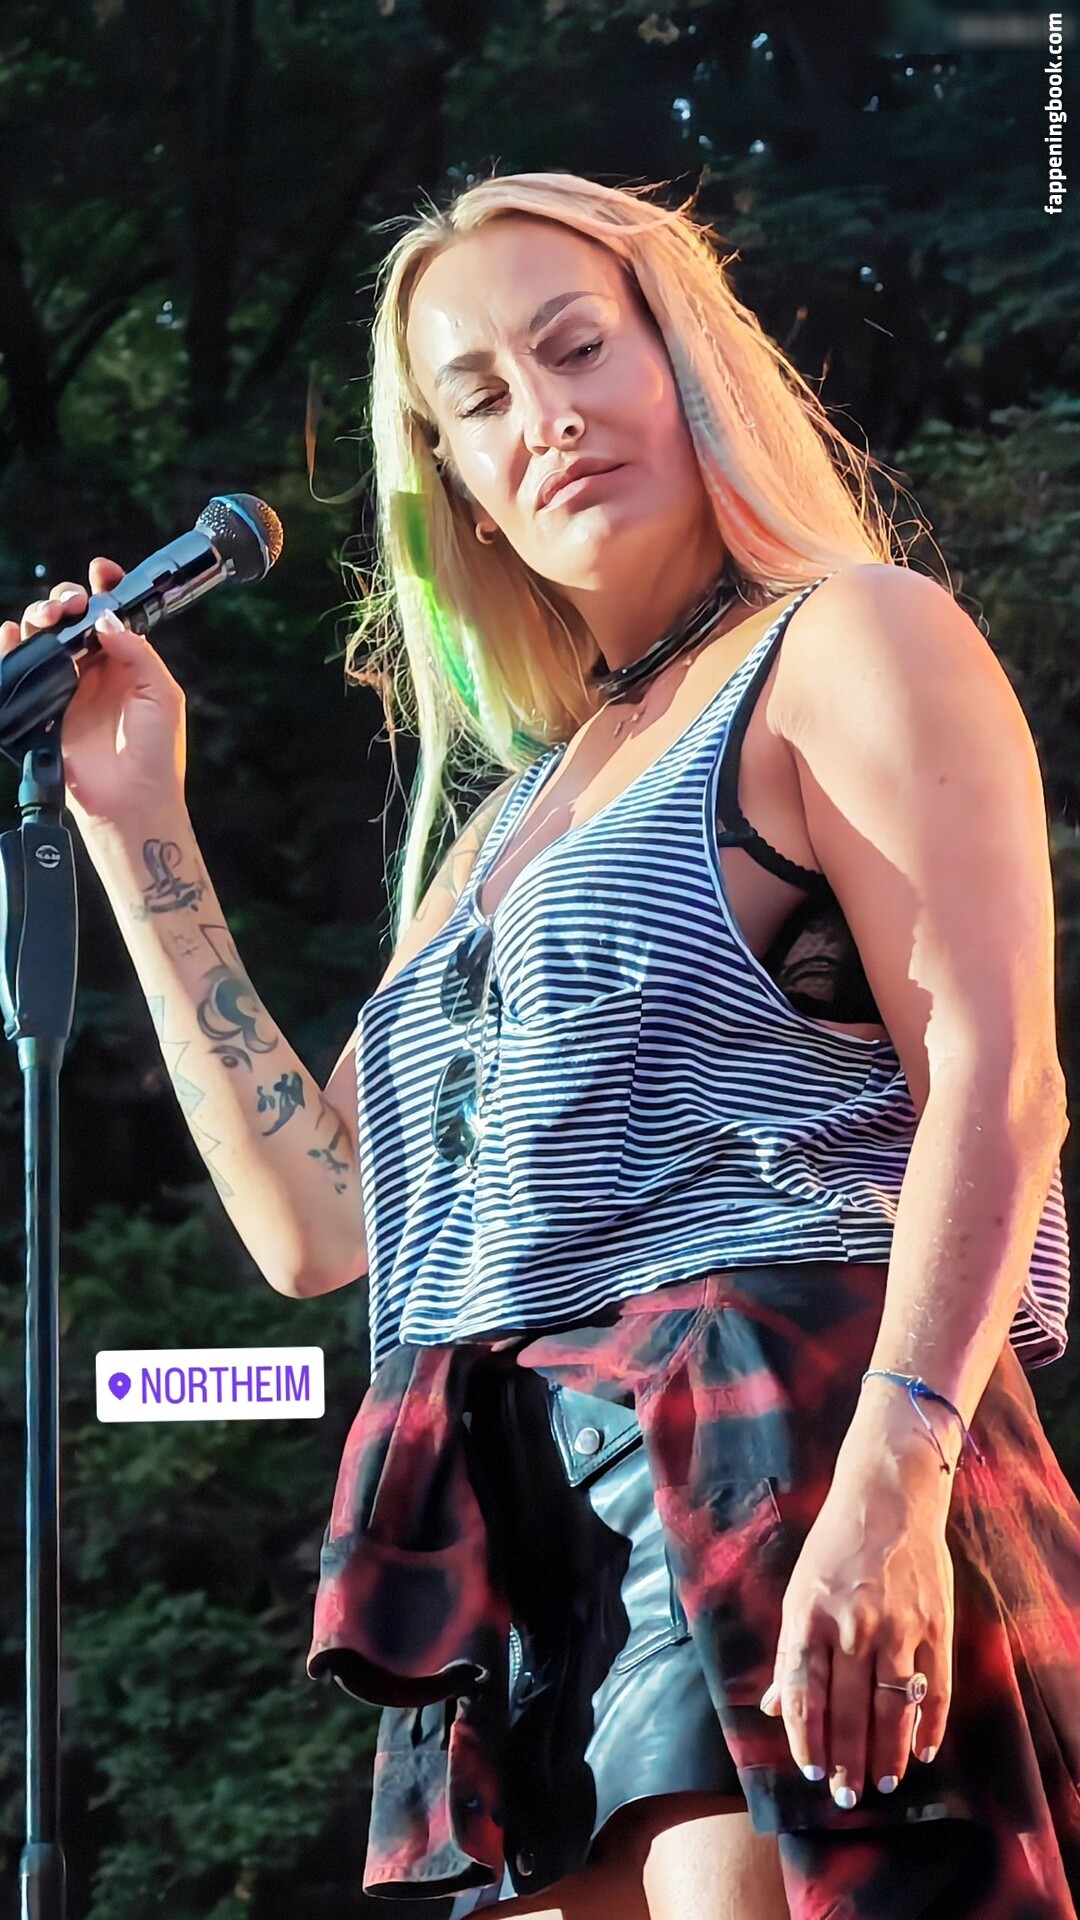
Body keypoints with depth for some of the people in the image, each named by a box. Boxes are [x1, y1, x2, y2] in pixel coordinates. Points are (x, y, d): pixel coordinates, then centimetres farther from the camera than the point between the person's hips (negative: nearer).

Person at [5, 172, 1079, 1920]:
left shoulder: (848, 644, 4)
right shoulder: (527, 807, 27)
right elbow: (312, 1219, 23)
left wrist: (892, 1478, -24)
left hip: (781, 1485, -7)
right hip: (526, 1573, 7)